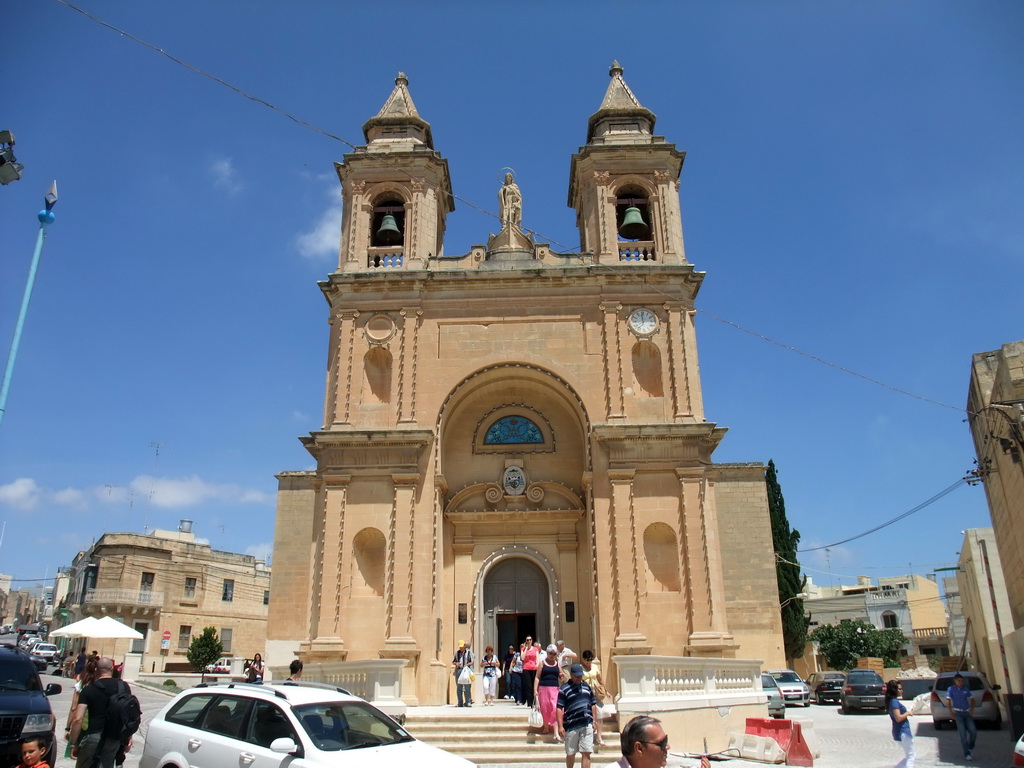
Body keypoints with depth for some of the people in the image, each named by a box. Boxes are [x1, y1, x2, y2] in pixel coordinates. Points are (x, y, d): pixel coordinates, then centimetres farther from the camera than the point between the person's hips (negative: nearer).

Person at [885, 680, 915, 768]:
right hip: (903, 732, -9)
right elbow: (898, 718, -25)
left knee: (911, 756, 19)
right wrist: (907, 713, -10)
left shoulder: (893, 701, 11)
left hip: (903, 731, 9)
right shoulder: (894, 702, -19)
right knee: (910, 757, 0)